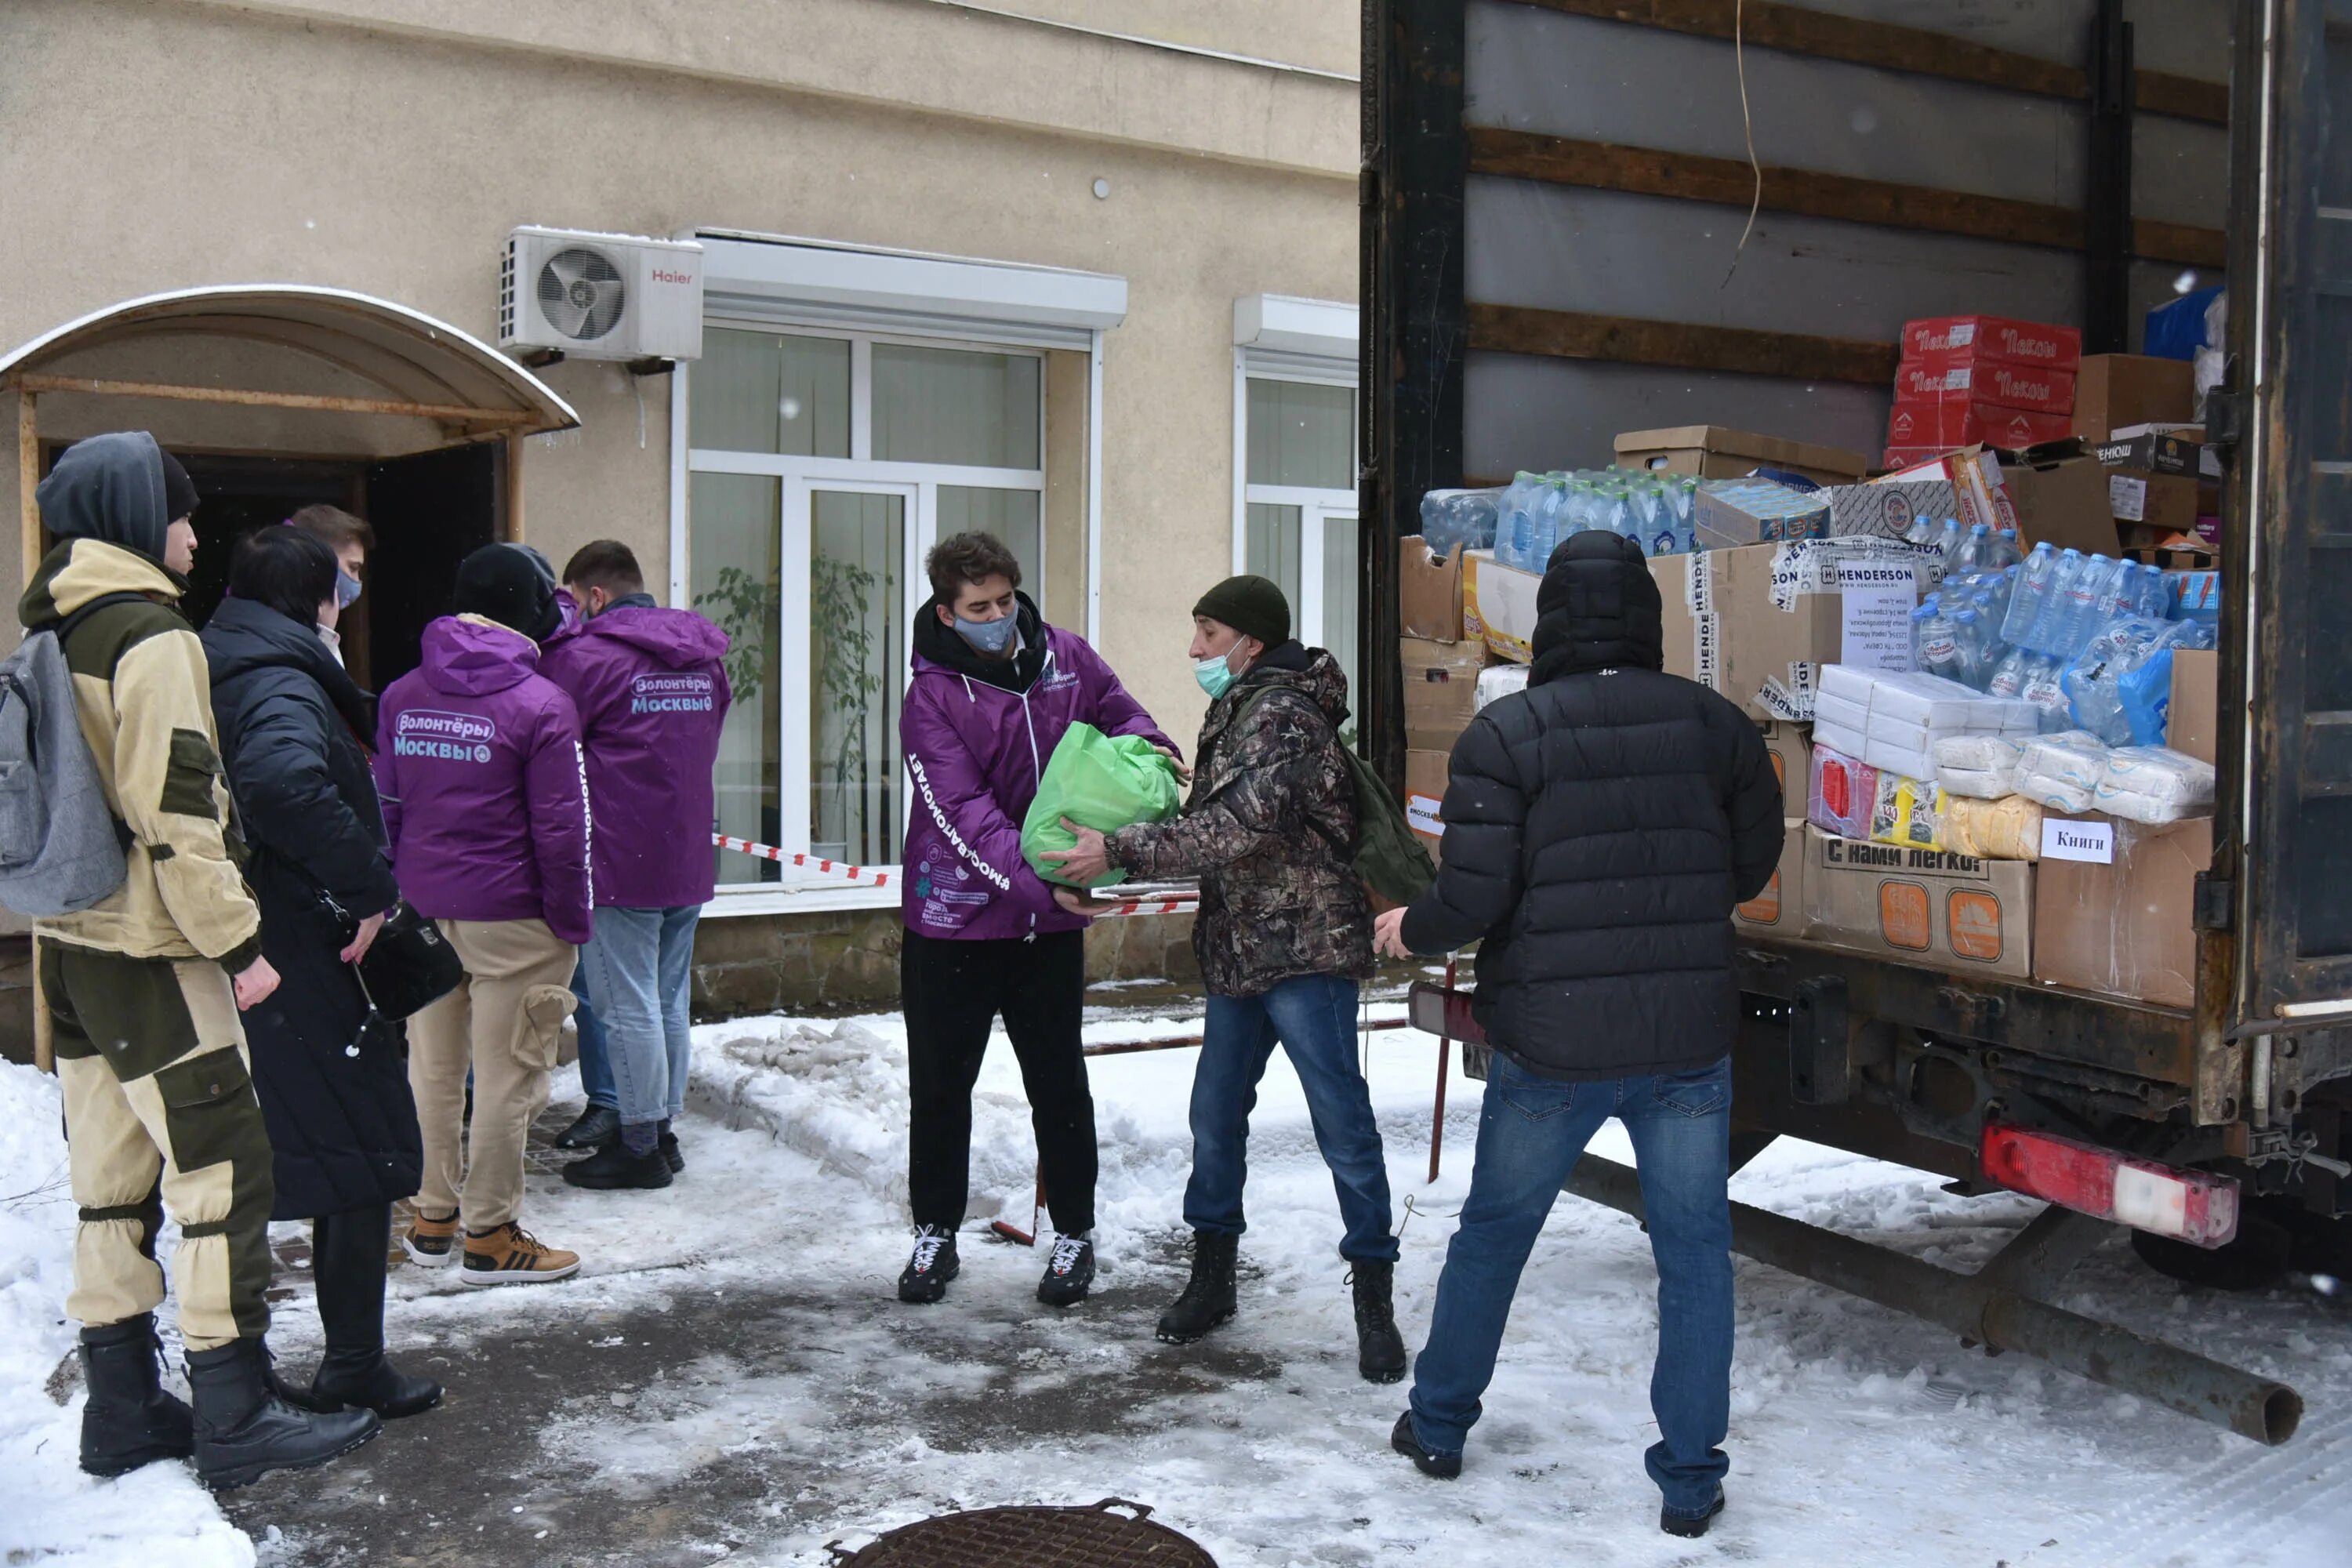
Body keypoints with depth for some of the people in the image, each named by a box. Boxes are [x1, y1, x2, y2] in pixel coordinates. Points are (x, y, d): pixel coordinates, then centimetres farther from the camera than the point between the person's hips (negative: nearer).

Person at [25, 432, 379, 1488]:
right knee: (222, 1172, -3)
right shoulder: (153, 637, -14)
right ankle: (235, 1420, 3)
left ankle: (122, 1411, 21)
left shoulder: (49, 635, 14)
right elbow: (175, 810, -21)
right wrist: (238, 938, -17)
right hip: (150, 953, -9)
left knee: (112, 1176, 13)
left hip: (71, 943, 9)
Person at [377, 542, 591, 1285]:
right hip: (509, 917, -6)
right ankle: (489, 1236, 8)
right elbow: (561, 828, -12)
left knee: (432, 1067, 16)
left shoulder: (402, 695, 7)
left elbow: (382, 806, 12)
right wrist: (572, 923, -4)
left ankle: (431, 1218, 26)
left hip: (422, 910, 6)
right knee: (507, 1076, 2)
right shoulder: (541, 703, -12)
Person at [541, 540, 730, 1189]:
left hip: (619, 863, -7)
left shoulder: (586, 655, -13)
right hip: (688, 861, 7)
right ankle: (663, 1131, 22)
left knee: (627, 1007, 0)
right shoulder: (705, 658, 11)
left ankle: (640, 1146, 5)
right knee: (669, 1000, 14)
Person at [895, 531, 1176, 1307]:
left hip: (1049, 921, 2)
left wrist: (1144, 744, -10)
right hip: (953, 916, -2)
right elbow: (965, 815, -22)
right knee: (940, 1084, 10)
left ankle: (1075, 1232, 27)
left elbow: (1117, 710, 15)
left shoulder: (1065, 656, -1)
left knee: (1059, 1081, 12)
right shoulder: (932, 697, -12)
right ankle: (936, 1232, 28)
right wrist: (1040, 884, -33)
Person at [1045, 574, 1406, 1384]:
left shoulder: (1281, 714, -16)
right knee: (1215, 1115, 13)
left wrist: (1119, 851, -25)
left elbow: (1240, 826, -28)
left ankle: (1375, 1300, 6)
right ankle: (1212, 1277, 27)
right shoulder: (1237, 712, 14)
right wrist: (1122, 857, 7)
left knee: (1343, 1126, -3)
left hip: (1305, 951, -10)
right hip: (1240, 951, 10)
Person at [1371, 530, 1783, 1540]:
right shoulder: (1716, 724, -1)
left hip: (1551, 1044, -1)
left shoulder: (1505, 733, -10)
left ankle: (1437, 1427, 33)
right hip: (1688, 1041, 1)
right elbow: (1752, 869, 10)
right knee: (1694, 1251, 14)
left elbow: (1473, 901, -14)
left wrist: (1410, 929, 7)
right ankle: (1689, 1482, 18)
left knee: (1492, 1232, 17)